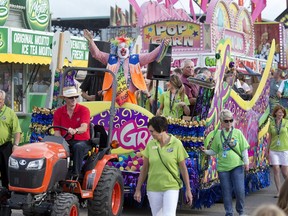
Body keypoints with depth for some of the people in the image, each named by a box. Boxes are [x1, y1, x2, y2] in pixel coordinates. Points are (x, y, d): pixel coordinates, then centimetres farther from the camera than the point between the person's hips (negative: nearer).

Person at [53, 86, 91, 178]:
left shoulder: (84, 110, -3)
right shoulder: (58, 112, 6)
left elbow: (84, 128, -20)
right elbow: (57, 132, 1)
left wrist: (75, 131, -43)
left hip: (82, 141, -2)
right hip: (65, 142, 2)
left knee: (78, 147, -38)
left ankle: (76, 173, -34)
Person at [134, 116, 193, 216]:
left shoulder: (176, 144, -6)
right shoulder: (150, 145, 1)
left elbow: (183, 168, -2)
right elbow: (144, 168, 6)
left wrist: (188, 190, -1)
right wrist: (138, 189, 7)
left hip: (171, 188, -3)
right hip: (153, 189, 3)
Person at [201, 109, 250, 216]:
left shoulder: (237, 132, -1)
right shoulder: (218, 135, 2)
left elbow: (244, 149, 2)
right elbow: (214, 151, 7)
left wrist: (246, 162, -1)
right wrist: (206, 151, -11)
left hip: (237, 166, -1)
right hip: (223, 167, 1)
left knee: (239, 190, -5)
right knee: (226, 192, 6)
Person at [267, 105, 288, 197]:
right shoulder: (271, 124, 5)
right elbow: (270, 138, 10)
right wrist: (267, 150, 9)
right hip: (274, 150, 2)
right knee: (276, 171, -1)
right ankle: (278, 192, 7)